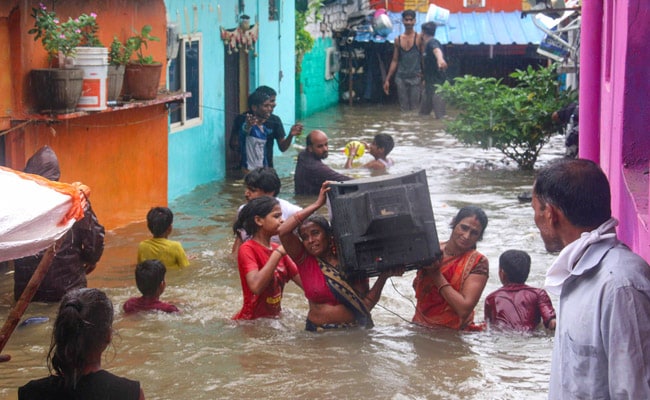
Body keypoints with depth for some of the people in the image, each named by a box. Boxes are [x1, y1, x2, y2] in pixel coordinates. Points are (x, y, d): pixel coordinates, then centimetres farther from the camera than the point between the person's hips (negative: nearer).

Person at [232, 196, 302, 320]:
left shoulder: (277, 249, 9)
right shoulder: (247, 249, -12)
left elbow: (303, 281, 6)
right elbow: (256, 286, -30)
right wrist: (278, 253, -26)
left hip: (274, 318, 7)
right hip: (251, 320, -7)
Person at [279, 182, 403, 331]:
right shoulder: (305, 261, 4)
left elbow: (367, 304, 2)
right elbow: (282, 231, -10)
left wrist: (383, 276, -9)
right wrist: (317, 204, -9)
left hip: (354, 331, 0)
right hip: (319, 333, 0)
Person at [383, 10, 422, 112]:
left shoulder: (419, 38, -2)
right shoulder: (398, 39, 10)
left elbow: (423, 58, -4)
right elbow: (394, 61, 14)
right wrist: (387, 79, 11)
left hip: (415, 78, -3)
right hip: (400, 78, 3)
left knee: (414, 107, -3)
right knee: (403, 108, 4)